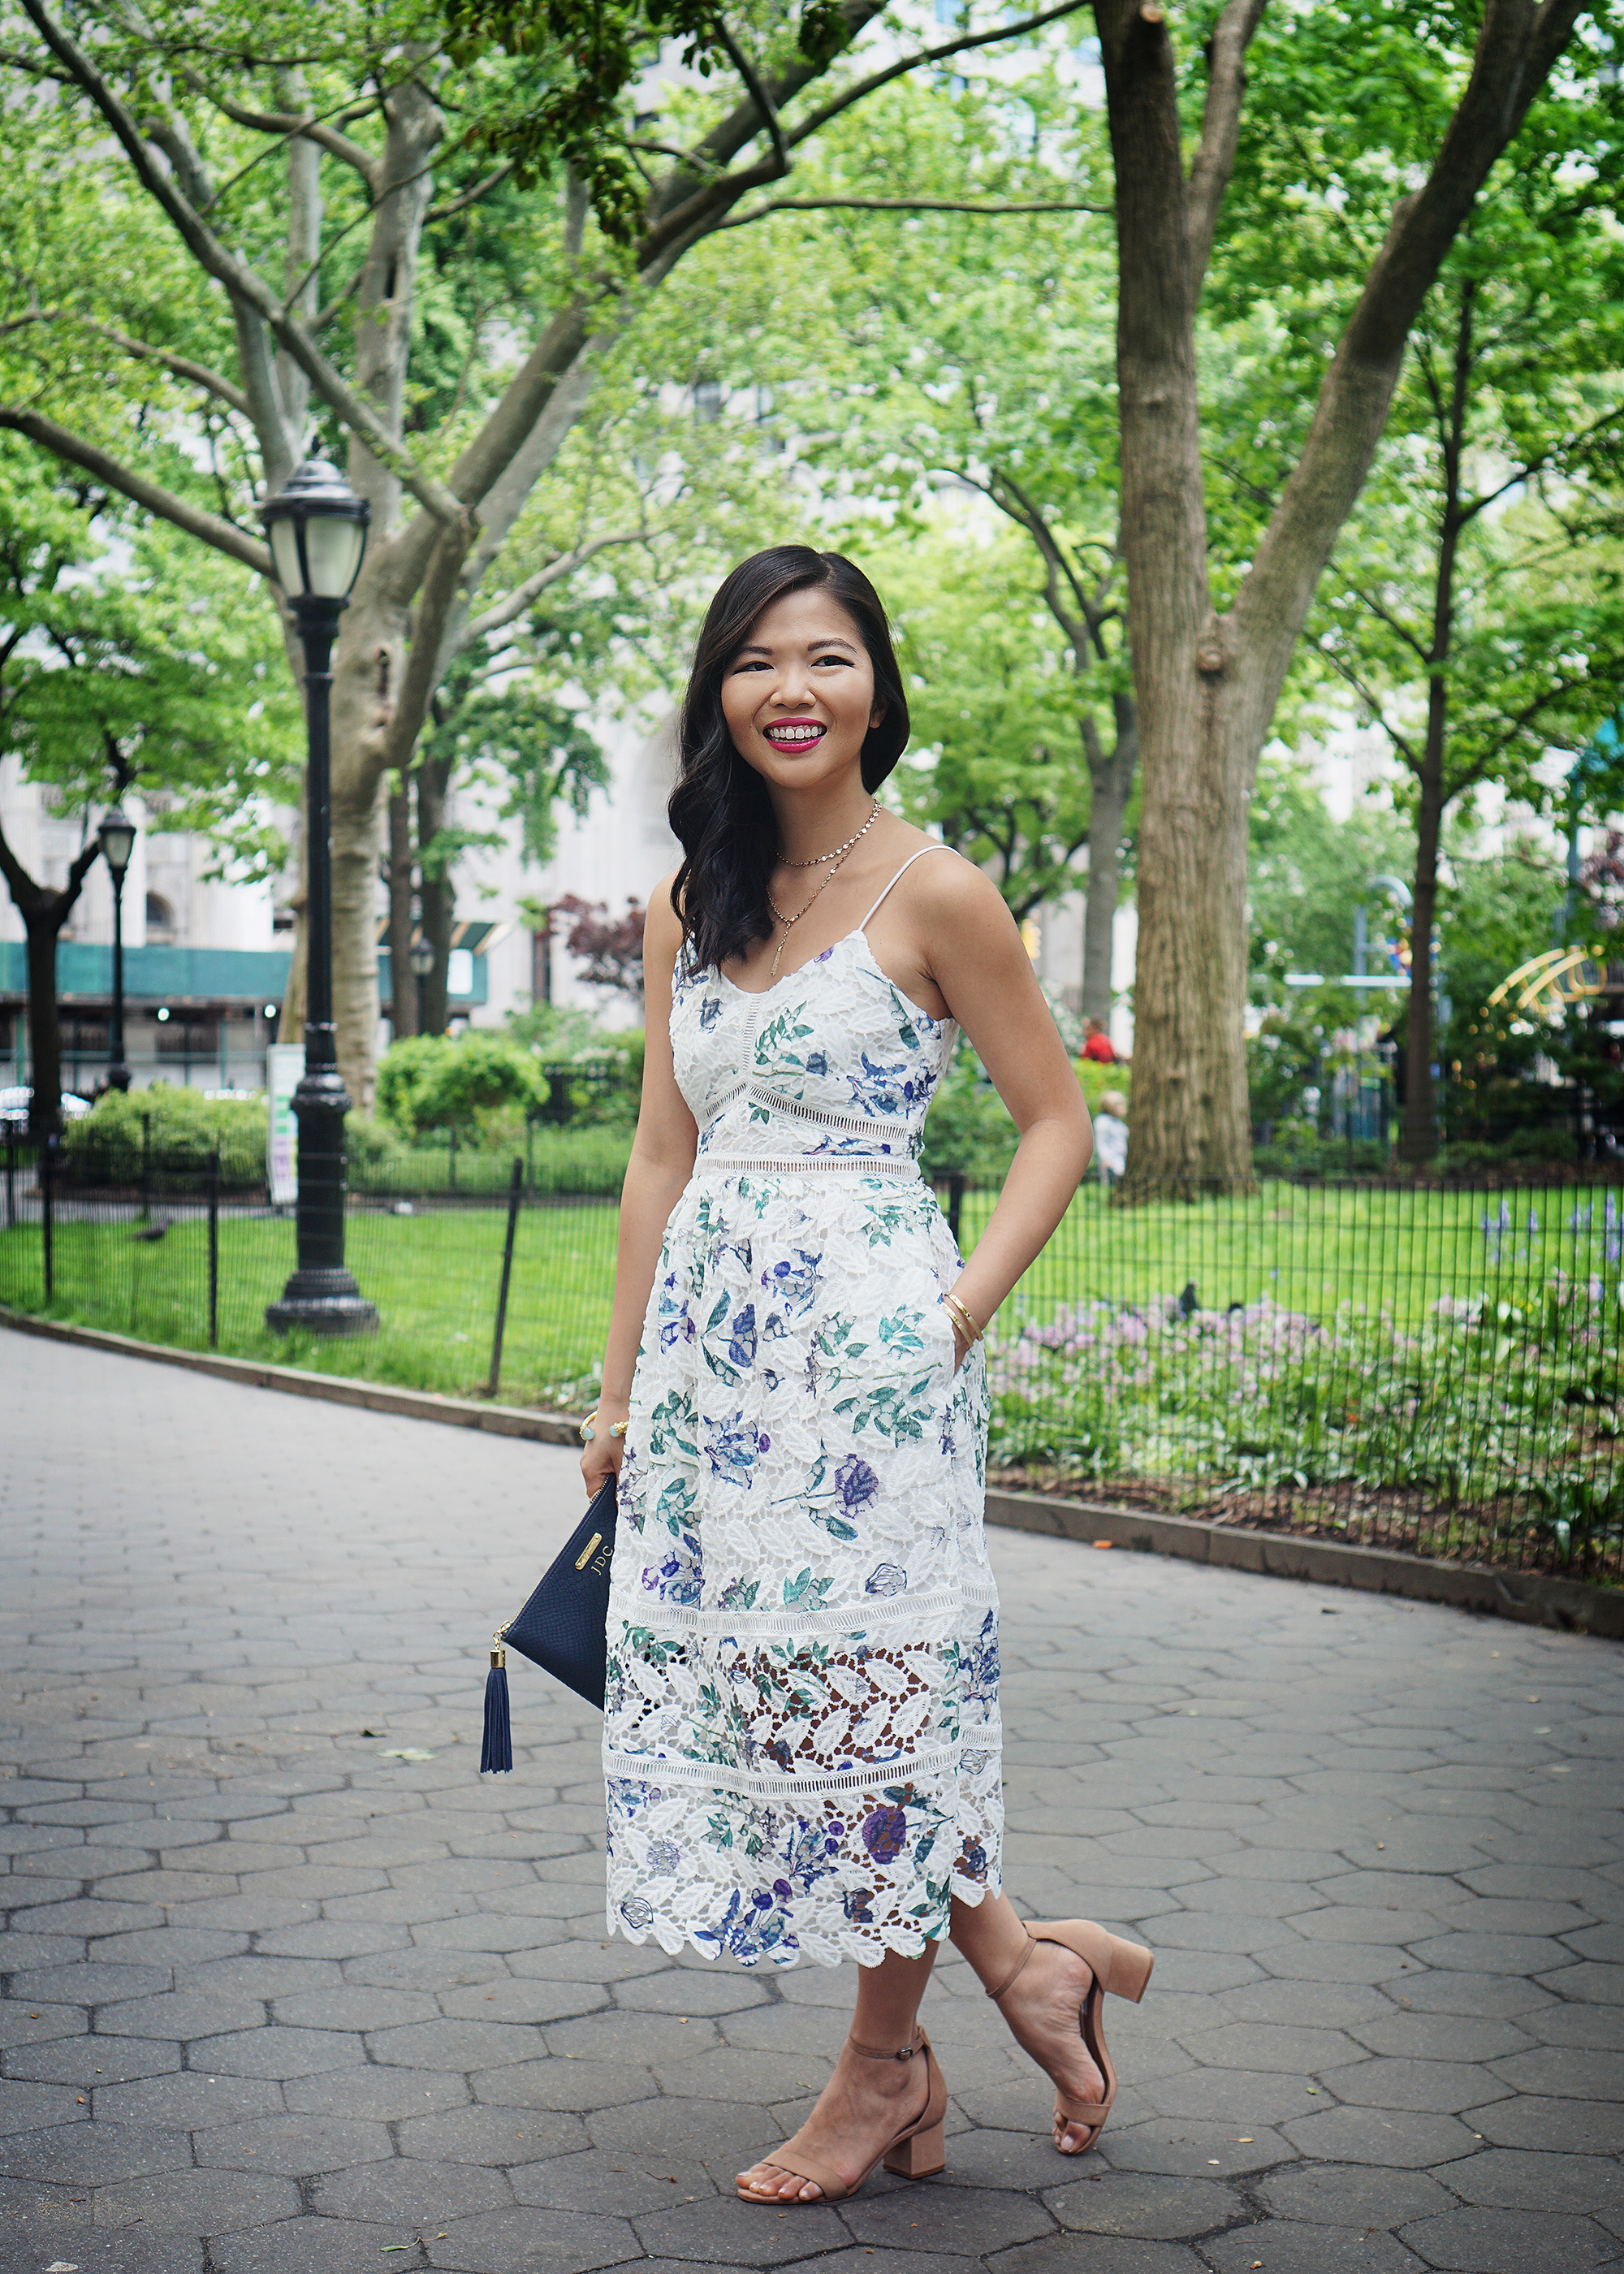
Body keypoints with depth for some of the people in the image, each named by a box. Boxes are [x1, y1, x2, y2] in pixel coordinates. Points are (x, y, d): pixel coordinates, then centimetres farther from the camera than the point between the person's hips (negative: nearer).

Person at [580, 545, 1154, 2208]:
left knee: (869, 1676, 0)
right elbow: (663, 1153, 13)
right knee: (741, 1674, 6)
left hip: (867, 1332, -6)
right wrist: (620, 1385, 12)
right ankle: (1021, 1964, 21)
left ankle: (887, 2065, 19)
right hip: (712, 1330, 6)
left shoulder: (934, 897, -5)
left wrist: (964, 1310, -11)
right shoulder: (688, 910, 11)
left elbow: (1057, 1122, 0)